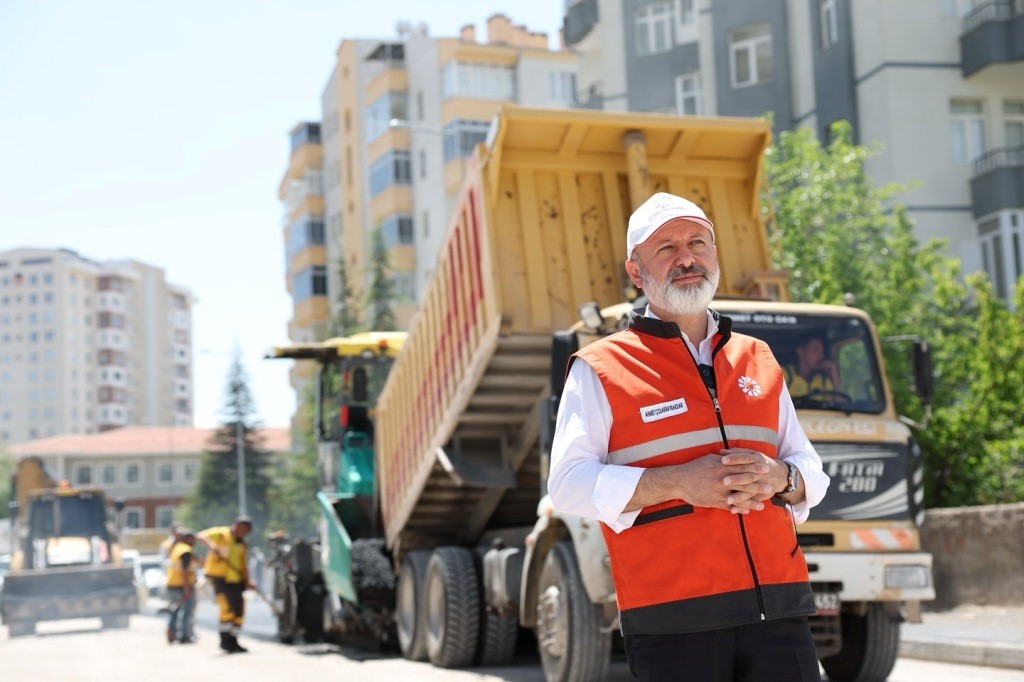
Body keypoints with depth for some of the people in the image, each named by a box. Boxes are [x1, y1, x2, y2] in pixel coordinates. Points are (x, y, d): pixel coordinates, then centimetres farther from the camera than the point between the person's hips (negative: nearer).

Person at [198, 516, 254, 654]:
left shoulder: (241, 544, 16)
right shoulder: (221, 534, -4)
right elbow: (201, 536, -18)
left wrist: (246, 581, 5)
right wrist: (211, 544, -36)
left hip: (234, 580, 7)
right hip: (219, 576, -7)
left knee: (239, 610, 6)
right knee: (228, 608, -17)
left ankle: (232, 642, 17)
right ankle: (225, 641, -7)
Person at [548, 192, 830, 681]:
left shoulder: (757, 359, 19)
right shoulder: (602, 369, 4)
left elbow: (811, 471, 20)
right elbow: (569, 484, -6)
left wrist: (780, 477, -4)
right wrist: (678, 482, -16)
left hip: (778, 608, 4)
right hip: (673, 618, -4)